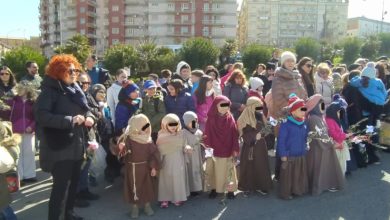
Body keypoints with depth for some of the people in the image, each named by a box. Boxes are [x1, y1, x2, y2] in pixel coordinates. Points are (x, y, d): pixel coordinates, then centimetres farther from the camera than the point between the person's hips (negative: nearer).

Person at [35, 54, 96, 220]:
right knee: (61, 185, -5)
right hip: (59, 147, -8)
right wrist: (70, 120, -27)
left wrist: (90, 117, -5)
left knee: (74, 182, 18)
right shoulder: (50, 91, -12)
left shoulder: (76, 90, 10)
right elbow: (41, 116, -24)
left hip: (76, 145, 8)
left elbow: (85, 109, 18)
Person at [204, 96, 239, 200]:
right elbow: (207, 134, -7)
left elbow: (235, 135, -1)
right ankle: (214, 188, 25)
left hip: (227, 151, 1)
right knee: (214, 170, 11)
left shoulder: (230, 118, -2)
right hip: (214, 151, -1)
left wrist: (235, 149, -4)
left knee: (228, 170, 9)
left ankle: (230, 190, 21)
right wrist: (208, 148, -13)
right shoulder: (210, 119, -6)